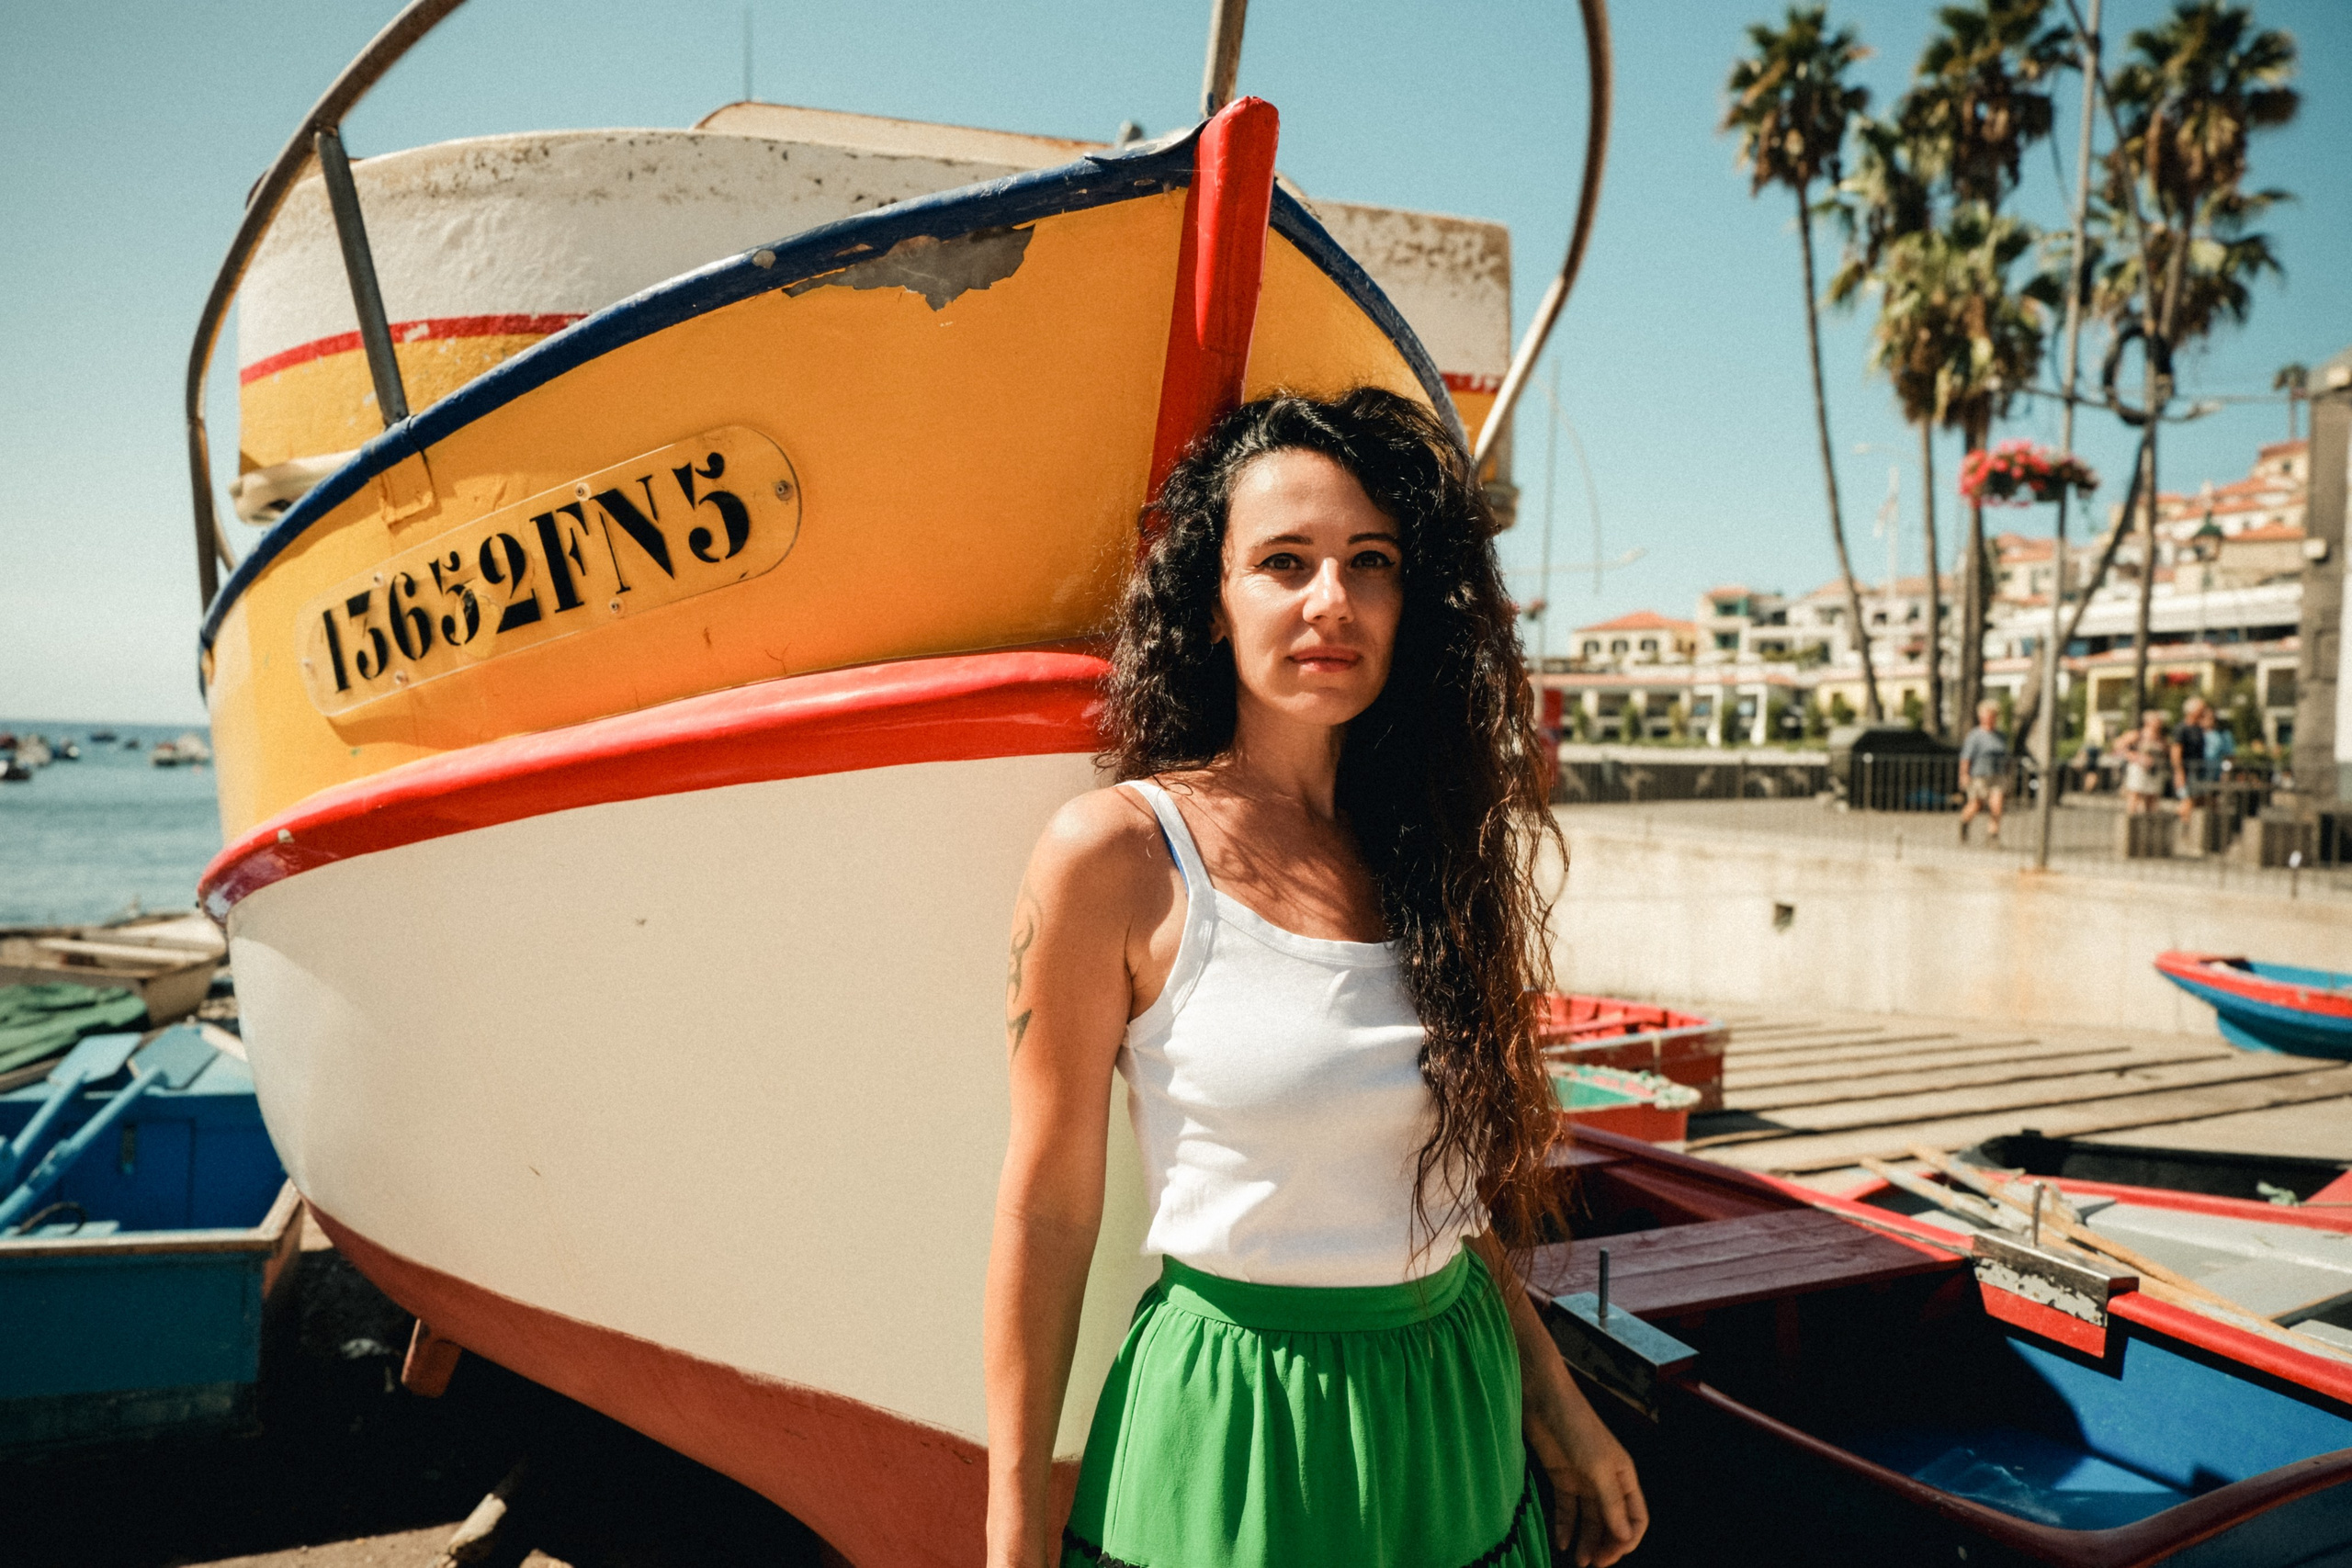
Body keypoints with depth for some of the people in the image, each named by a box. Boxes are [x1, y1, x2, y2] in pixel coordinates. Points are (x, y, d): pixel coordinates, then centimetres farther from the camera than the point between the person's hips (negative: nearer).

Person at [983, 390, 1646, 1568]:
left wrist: (1554, 1406, 13)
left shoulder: (1435, 842, 0)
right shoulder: (1117, 854, -15)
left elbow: (1454, 1179, 10)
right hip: (1230, 1423, -5)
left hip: (1459, 1412, 5)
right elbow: (1047, 1209, -11)